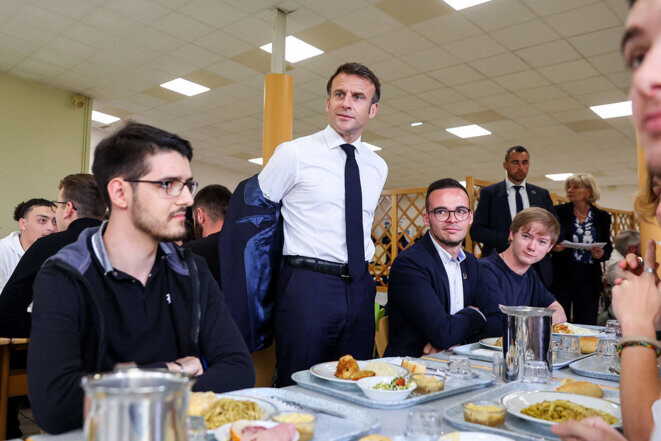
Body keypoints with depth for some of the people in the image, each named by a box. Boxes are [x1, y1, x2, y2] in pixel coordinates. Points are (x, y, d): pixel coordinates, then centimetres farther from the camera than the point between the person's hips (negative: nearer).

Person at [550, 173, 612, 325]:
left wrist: (602, 254, -9)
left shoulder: (602, 217, 7)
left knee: (586, 325, 4)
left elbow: (608, 247, 12)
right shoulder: (559, 212, 2)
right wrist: (552, 247, -14)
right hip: (562, 277, -1)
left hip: (589, 279, 2)